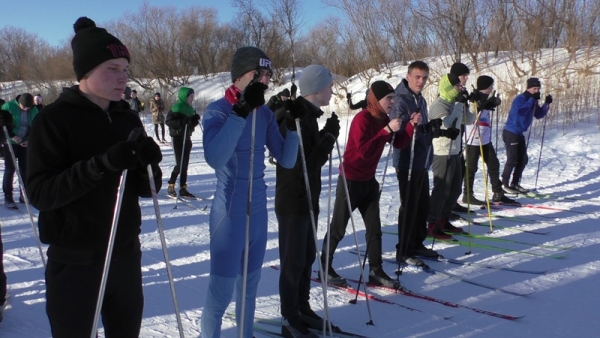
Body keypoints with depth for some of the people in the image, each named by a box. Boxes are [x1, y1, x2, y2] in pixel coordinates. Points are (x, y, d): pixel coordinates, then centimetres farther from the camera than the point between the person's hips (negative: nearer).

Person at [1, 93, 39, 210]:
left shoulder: (34, 111, -3)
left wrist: (30, 140, -11)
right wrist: (12, 136, -19)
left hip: (25, 143, 4)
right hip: (10, 143, -4)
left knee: (25, 169, 6)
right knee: (10, 169, -5)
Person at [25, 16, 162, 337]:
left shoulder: (128, 119, 5)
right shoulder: (54, 119, -10)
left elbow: (144, 190, 7)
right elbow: (39, 193, -18)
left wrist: (148, 166, -15)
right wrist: (101, 163, -30)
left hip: (126, 255, 5)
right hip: (74, 262, -5)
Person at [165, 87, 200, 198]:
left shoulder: (189, 108, 12)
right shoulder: (177, 108, -12)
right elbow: (168, 121, -19)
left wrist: (195, 120, -2)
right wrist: (182, 121, -30)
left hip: (187, 138, 8)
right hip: (177, 138, -8)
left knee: (185, 164, 7)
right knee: (180, 164, -9)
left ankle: (183, 188, 12)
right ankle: (170, 187, 5)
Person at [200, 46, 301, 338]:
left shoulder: (265, 113, 5)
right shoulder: (218, 111, -12)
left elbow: (286, 160, 5)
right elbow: (215, 159, -30)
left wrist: (293, 126, -9)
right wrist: (241, 111, -32)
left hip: (258, 209, 6)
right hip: (230, 211, -6)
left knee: (249, 284, 18)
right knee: (221, 290, -1)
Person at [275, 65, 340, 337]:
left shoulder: (308, 115, 9)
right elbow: (306, 165, -24)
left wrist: (326, 136, -3)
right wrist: (330, 135, -18)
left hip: (308, 200, 9)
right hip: (293, 203, -9)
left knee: (307, 258, 17)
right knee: (294, 263, 1)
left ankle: (302, 310, 31)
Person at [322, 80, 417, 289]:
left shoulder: (383, 120, 6)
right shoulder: (362, 119, -19)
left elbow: (399, 144, 6)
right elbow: (364, 151, -30)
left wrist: (412, 125, -7)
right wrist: (386, 130, -30)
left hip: (369, 180, 8)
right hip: (350, 180, -8)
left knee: (374, 227, 9)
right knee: (338, 228, 3)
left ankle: (376, 271, 16)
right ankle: (325, 267, 18)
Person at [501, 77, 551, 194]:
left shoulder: (533, 101, 12)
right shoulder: (520, 99, -15)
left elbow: (539, 115, 15)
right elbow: (520, 111, -32)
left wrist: (547, 104, 1)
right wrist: (532, 100, -26)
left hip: (519, 134, 9)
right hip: (511, 133, -9)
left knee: (523, 159, 9)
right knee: (513, 159, -9)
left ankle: (515, 183, 18)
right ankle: (504, 184, 0)